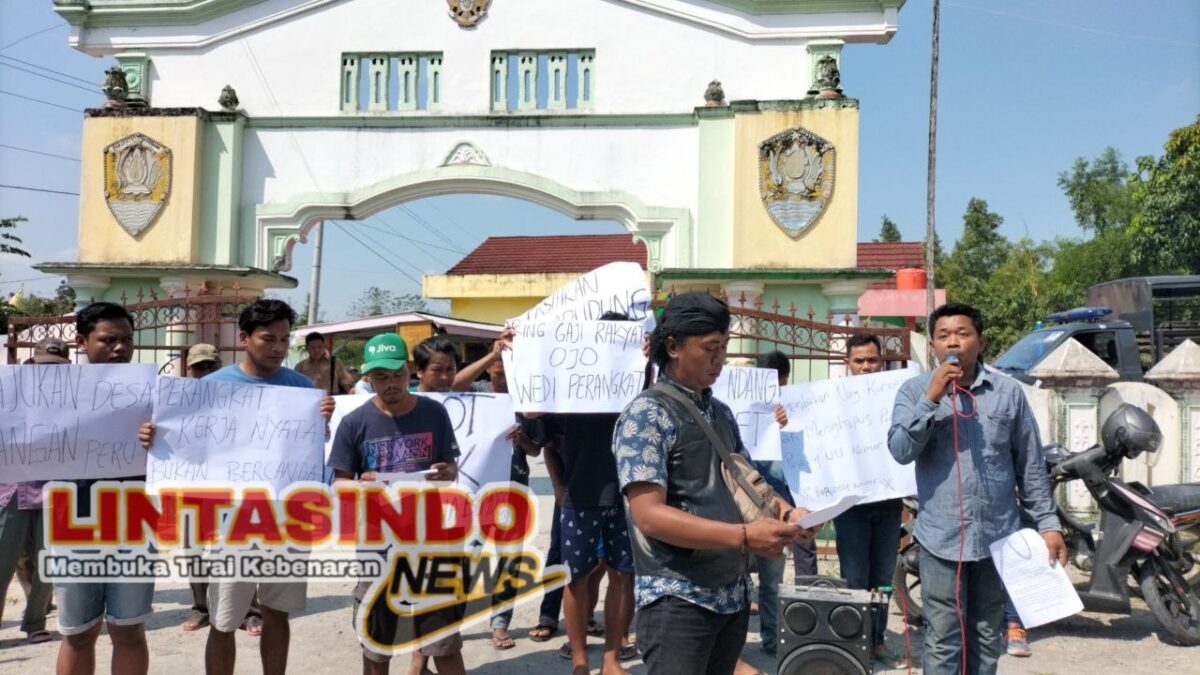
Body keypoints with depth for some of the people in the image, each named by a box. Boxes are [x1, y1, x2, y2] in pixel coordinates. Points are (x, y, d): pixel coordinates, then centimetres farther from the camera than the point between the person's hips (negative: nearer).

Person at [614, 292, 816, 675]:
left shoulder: (722, 414, 12)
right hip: (678, 602, -7)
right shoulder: (646, 415, -13)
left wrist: (784, 512, -4)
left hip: (734, 596, 8)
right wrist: (744, 536, -26)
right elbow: (649, 515, -20)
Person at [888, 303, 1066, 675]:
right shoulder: (915, 390, -2)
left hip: (998, 535, 2)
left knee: (986, 636, 15)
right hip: (942, 537, -2)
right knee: (943, 639, 6)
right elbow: (900, 451, -14)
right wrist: (931, 398, -20)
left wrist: (1048, 524, 6)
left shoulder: (1009, 391, 2)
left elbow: (1031, 465, 7)